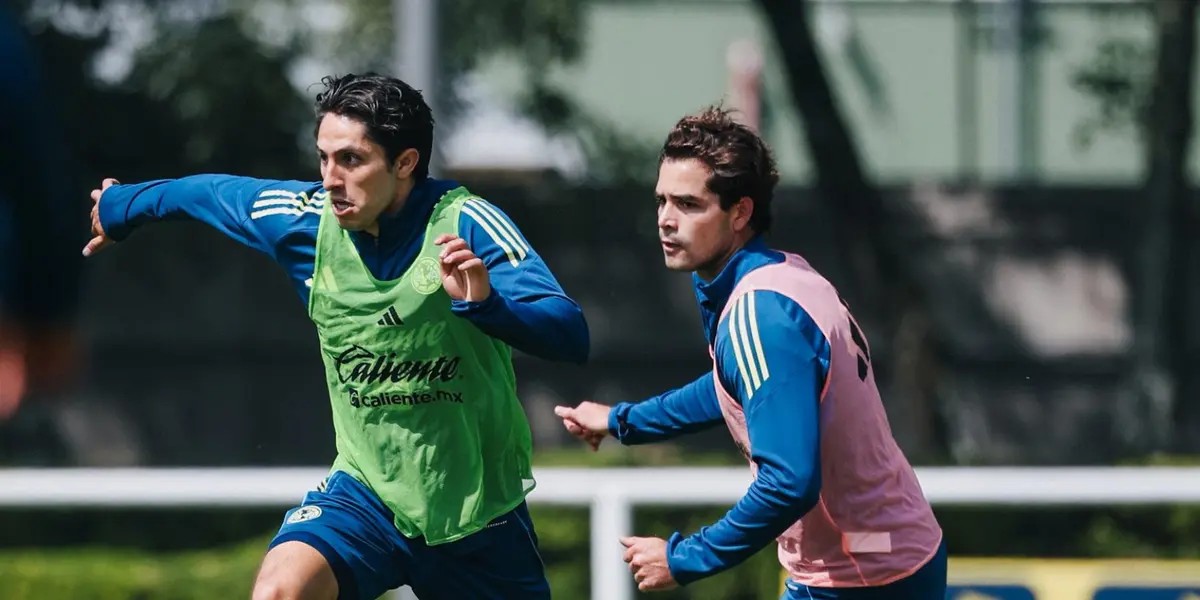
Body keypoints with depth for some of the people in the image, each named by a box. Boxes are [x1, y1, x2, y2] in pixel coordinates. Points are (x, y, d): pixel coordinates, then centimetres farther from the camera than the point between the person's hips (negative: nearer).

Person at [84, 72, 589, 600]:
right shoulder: (305, 218, -7)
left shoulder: (464, 223, -18)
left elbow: (570, 338, -26)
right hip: (368, 492, 2)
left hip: (478, 514, -2)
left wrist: (486, 303, -45)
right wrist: (117, 210, 33)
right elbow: (209, 193, 15)